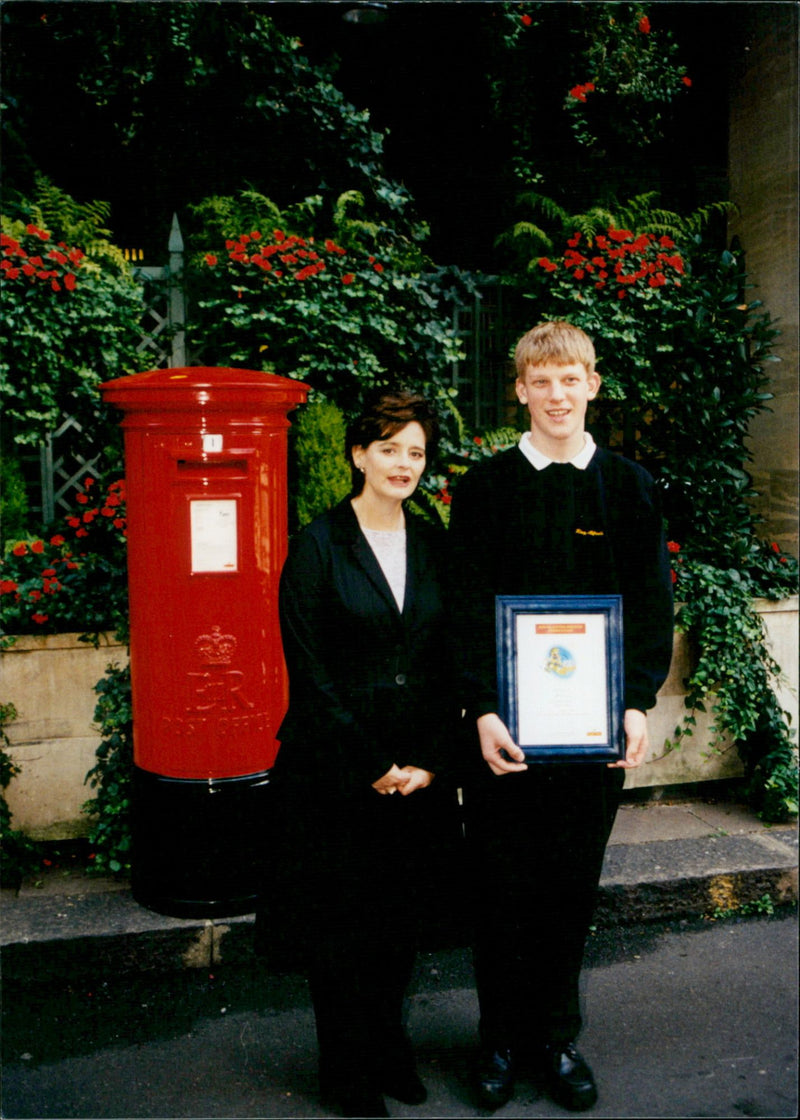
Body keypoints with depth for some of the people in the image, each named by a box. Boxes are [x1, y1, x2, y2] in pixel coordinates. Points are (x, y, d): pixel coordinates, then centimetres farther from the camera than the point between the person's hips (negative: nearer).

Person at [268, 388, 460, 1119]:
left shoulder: (434, 546, 7)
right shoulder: (319, 545, -6)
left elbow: (450, 665, 7)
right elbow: (310, 672, -9)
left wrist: (430, 761, -3)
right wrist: (373, 766, -10)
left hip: (418, 774, 4)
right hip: (334, 772, -3)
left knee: (402, 917, 13)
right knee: (340, 922, 7)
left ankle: (389, 1046, 34)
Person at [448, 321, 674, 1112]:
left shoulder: (627, 488, 6)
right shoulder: (485, 486, 1)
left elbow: (650, 603, 4)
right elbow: (469, 603, -4)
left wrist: (638, 703, -8)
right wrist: (483, 709, -13)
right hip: (502, 724, -1)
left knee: (572, 885, 12)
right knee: (503, 886, 7)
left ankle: (556, 1037, 30)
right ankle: (502, 1039, 26)